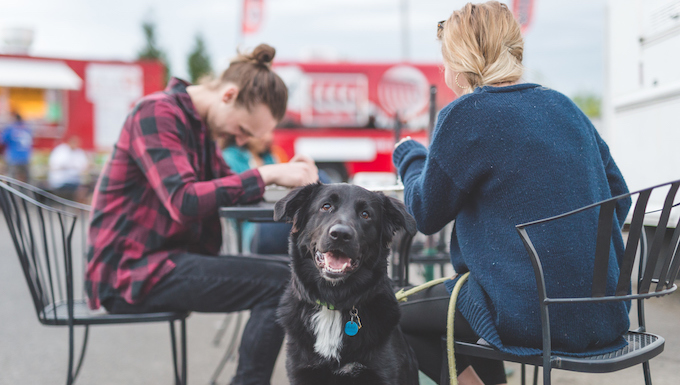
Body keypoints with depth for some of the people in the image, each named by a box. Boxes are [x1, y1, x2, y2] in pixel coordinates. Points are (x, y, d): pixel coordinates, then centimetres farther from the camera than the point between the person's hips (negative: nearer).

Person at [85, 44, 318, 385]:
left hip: (167, 259, 10)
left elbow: (224, 186, 17)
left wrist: (285, 175, -1)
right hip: (131, 270, -10)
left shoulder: (200, 123, 15)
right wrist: (266, 174, -22)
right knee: (279, 285, -22)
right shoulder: (158, 113, -14)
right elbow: (185, 201, -25)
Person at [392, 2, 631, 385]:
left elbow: (427, 214, -1)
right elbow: (618, 195, 13)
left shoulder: (467, 114, -11)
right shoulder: (563, 105, 8)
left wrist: (409, 154, 17)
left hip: (534, 320, -7)